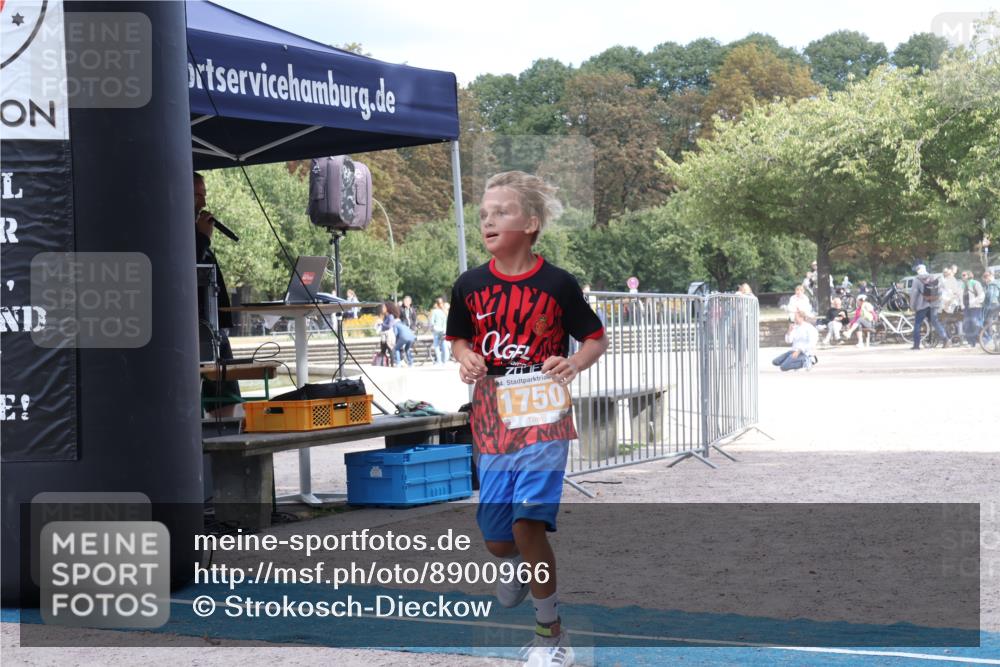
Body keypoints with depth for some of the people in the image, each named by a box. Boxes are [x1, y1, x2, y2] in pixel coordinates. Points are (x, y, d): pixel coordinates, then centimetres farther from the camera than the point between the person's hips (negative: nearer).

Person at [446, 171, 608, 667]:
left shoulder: (557, 285, -7)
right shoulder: (469, 286, 2)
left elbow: (597, 339, 3)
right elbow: (459, 338, 16)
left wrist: (573, 364, -17)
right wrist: (466, 358, -7)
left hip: (543, 416, -4)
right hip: (492, 418, 4)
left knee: (528, 520, -18)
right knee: (496, 537, 6)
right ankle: (519, 565, 46)